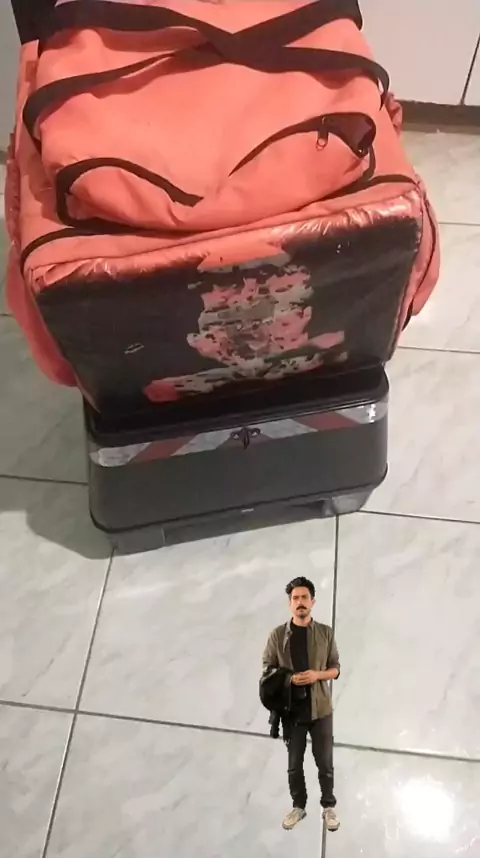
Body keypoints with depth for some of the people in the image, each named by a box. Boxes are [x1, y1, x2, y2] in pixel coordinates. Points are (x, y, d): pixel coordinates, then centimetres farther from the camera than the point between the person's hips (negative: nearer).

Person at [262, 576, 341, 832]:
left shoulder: (325, 633, -2)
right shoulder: (277, 635, -4)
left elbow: (335, 668, 3)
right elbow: (267, 669, 0)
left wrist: (317, 675, -17)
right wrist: (288, 679, -18)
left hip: (320, 709, 0)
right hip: (291, 710, 0)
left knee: (325, 763, 10)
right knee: (294, 764, 13)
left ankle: (329, 806, 31)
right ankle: (298, 806, 33)